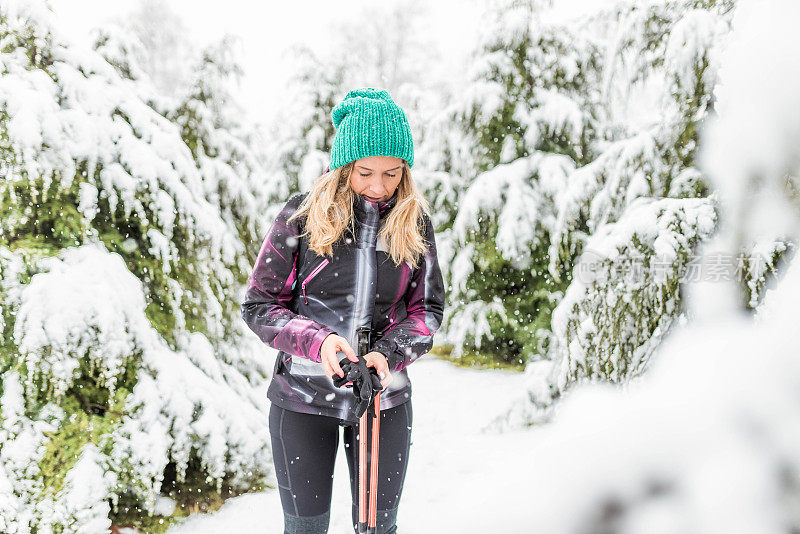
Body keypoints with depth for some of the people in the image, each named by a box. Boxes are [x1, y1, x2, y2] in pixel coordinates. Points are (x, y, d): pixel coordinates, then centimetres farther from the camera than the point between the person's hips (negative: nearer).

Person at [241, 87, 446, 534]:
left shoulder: (415, 221, 0)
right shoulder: (302, 216, -7)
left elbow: (429, 307, 3)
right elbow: (258, 305, -5)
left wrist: (389, 354, -17)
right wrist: (318, 340, -22)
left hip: (385, 396, 2)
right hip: (303, 396, -2)